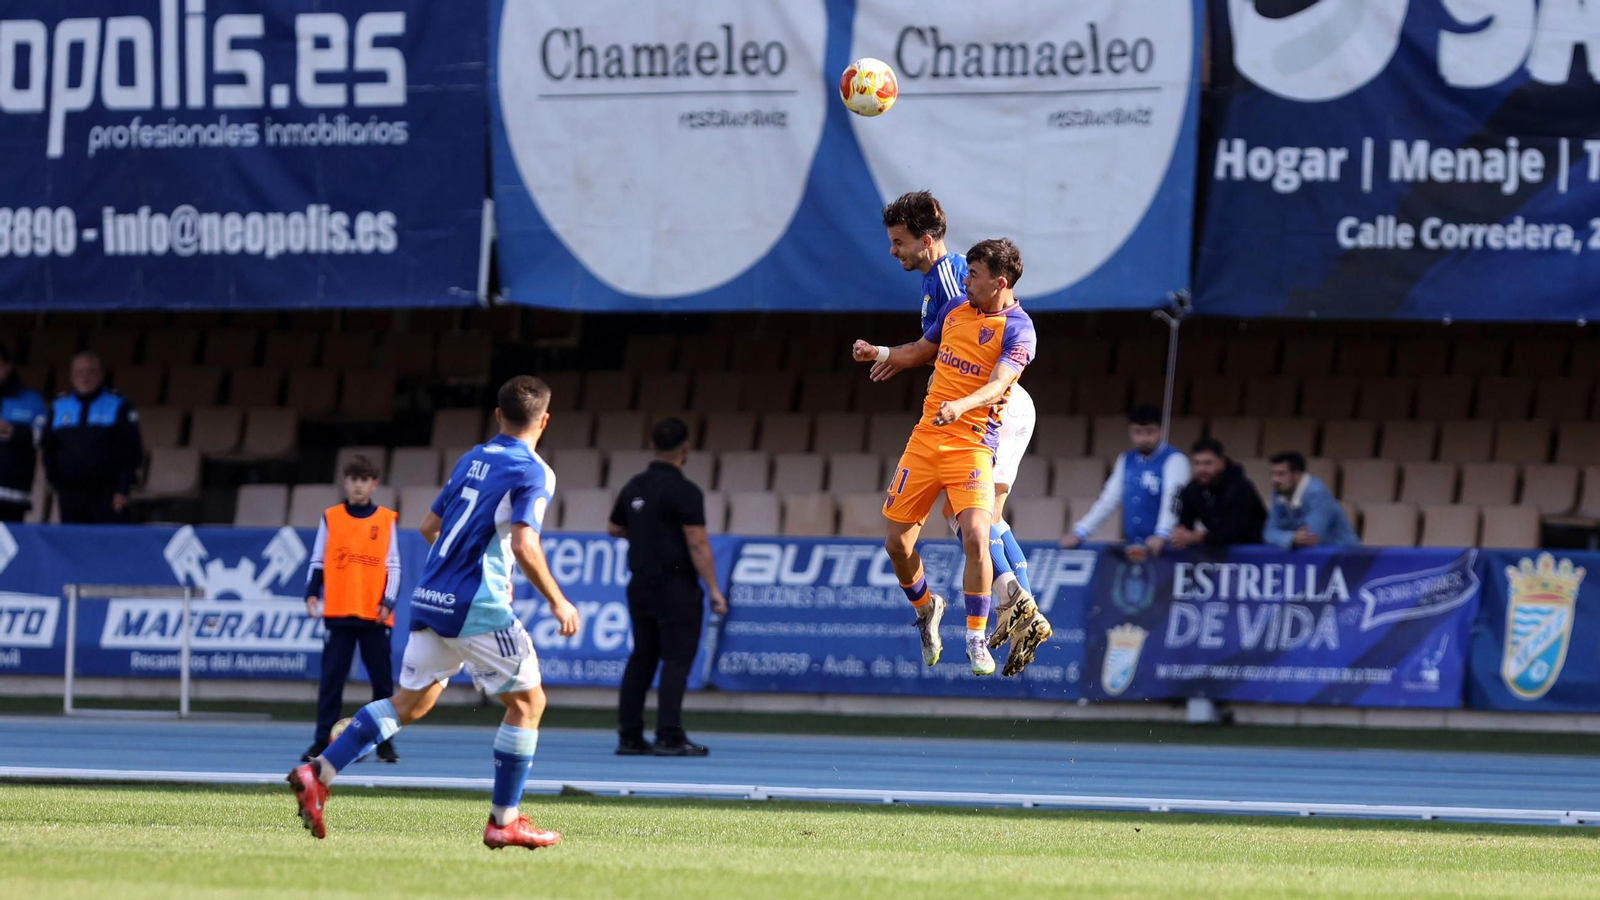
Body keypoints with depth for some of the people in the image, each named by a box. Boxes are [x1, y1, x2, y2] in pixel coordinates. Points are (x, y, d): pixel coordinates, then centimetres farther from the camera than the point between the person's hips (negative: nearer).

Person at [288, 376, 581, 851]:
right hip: (477, 606, -7)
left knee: (410, 702, 12)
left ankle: (319, 772, -2)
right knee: (527, 701, 6)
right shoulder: (532, 472, -8)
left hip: (430, 598, 7)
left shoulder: (472, 459, 16)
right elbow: (524, 545, -20)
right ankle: (503, 821, 6)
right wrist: (557, 602, -9)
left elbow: (430, 526, 22)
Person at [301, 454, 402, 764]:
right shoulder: (330, 518, 7)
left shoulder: (386, 520, 5)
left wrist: (388, 601, -6)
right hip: (338, 612, 0)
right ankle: (322, 741, 4)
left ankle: (385, 742, 9)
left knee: (382, 679, 2)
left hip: (374, 614, 0)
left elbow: (393, 567, 5)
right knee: (331, 678, 0)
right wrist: (312, 593, -5)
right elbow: (318, 562, 8)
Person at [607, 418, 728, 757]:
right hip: (676, 586, -7)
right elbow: (698, 544, -17)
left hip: (641, 585, 7)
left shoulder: (634, 488, 8)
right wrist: (713, 589, -14)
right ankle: (669, 736, -10)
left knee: (641, 659, 10)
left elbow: (614, 528, 22)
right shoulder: (684, 492, -13)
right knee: (677, 659, -4)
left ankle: (629, 736, 9)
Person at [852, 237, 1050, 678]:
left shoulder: (1017, 329, -10)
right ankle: (925, 609, 34)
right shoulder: (955, 309, 10)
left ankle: (977, 641, -7)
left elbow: (999, 383, -24)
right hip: (925, 438, 6)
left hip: (972, 443, -6)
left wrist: (961, 406, -41)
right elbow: (921, 351, 27)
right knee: (897, 542, 5)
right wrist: (878, 353, 10)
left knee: (975, 536, -22)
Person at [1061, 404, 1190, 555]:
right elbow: (1108, 499, 12)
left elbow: (1172, 498, -21)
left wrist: (1162, 536, -37)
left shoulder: (1174, 460, -7)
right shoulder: (1126, 461, 13)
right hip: (1132, 548, 6)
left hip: (1165, 549, -6)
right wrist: (1080, 533, 2)